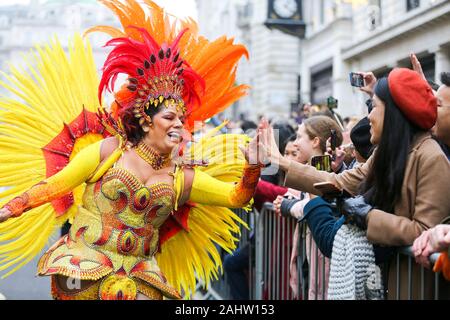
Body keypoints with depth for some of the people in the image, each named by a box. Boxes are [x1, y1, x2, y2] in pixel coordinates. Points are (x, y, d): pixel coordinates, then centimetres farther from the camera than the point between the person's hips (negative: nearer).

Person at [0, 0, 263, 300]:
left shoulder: (183, 177, 5)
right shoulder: (109, 151, -2)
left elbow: (235, 196, 0)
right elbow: (55, 185, 0)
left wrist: (251, 166, -19)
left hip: (139, 272, 3)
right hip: (84, 263, -2)